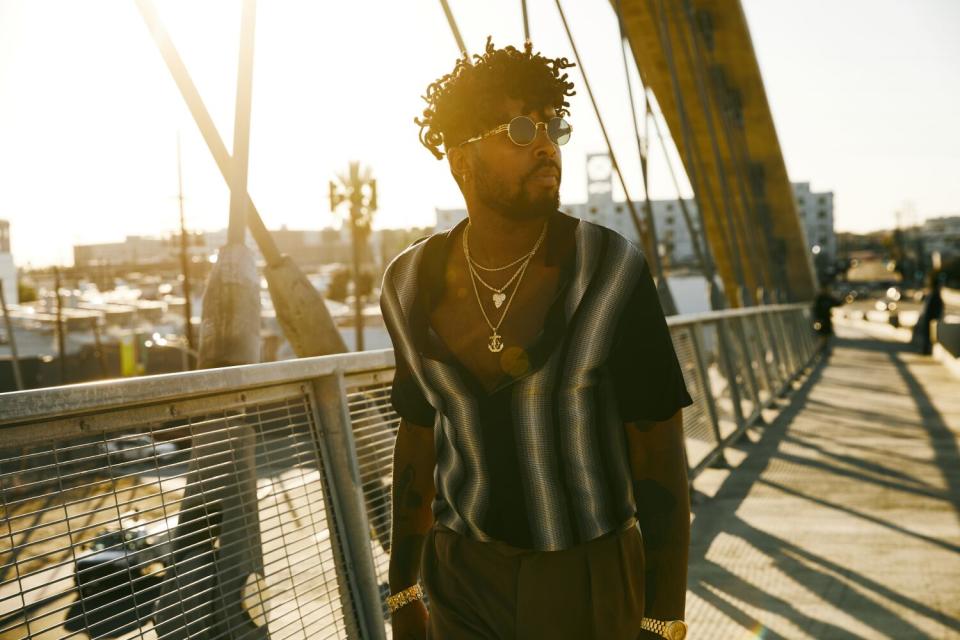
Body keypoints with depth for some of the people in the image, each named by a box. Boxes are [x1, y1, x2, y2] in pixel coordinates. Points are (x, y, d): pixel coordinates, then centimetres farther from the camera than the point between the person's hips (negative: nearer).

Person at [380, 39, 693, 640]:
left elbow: (661, 455, -11)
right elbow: (418, 439, 6)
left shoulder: (612, 271, -15)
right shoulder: (416, 285, -5)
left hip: (592, 586, -2)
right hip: (466, 581, 3)